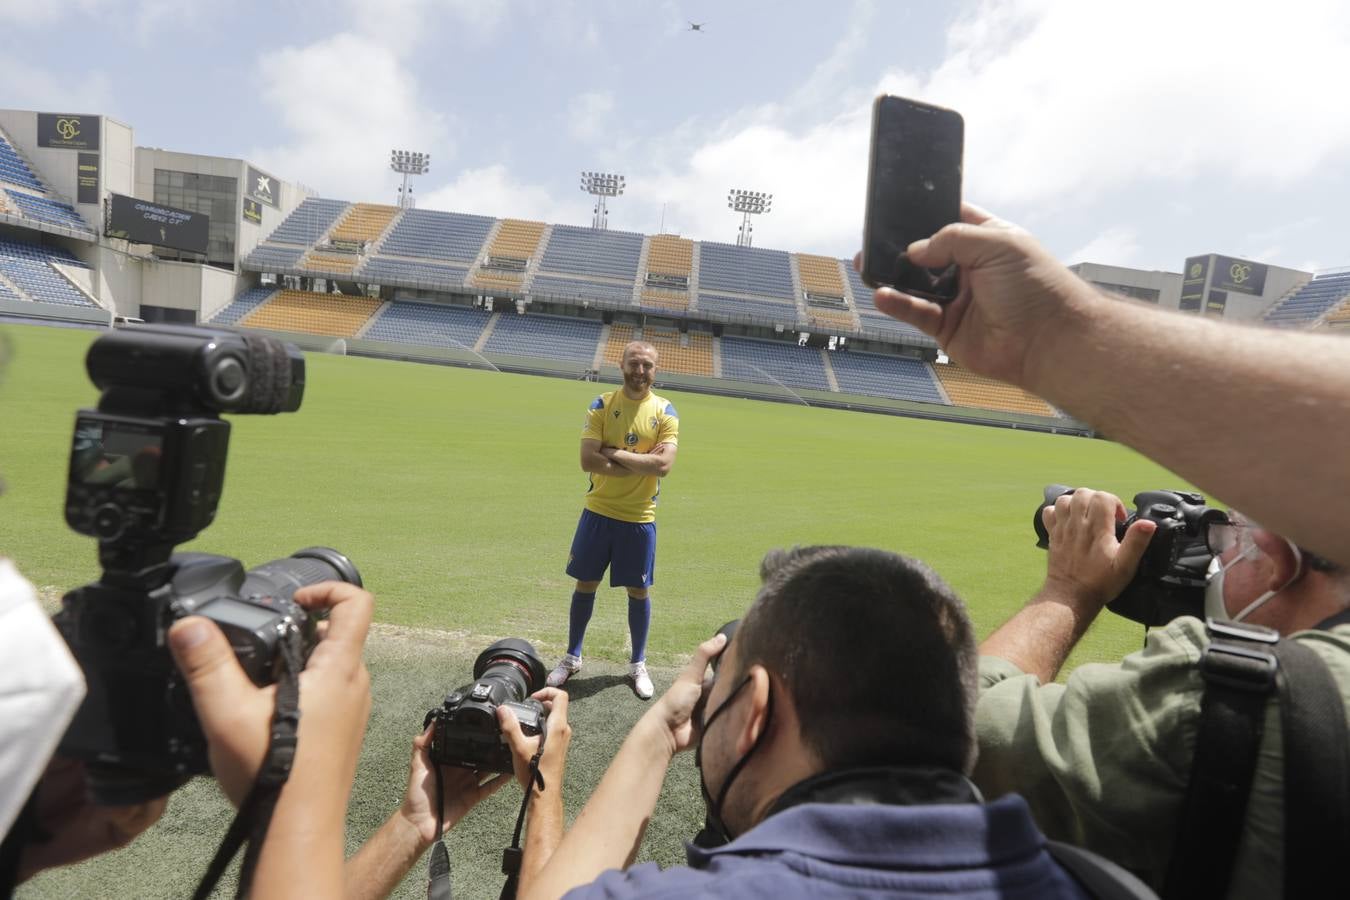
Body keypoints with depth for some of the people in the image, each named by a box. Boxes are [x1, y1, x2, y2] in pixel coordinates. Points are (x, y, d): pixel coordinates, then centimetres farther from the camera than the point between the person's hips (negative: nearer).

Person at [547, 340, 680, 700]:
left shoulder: (665, 411, -4)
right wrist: (640, 462, -17)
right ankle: (572, 658, 31)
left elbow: (664, 465, -17)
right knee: (585, 584, 11)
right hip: (598, 511, 1)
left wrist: (615, 453, -16)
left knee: (639, 591, 9)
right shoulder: (602, 404, -3)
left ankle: (638, 664, 28)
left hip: (639, 517, 0)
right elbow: (588, 460, -14)